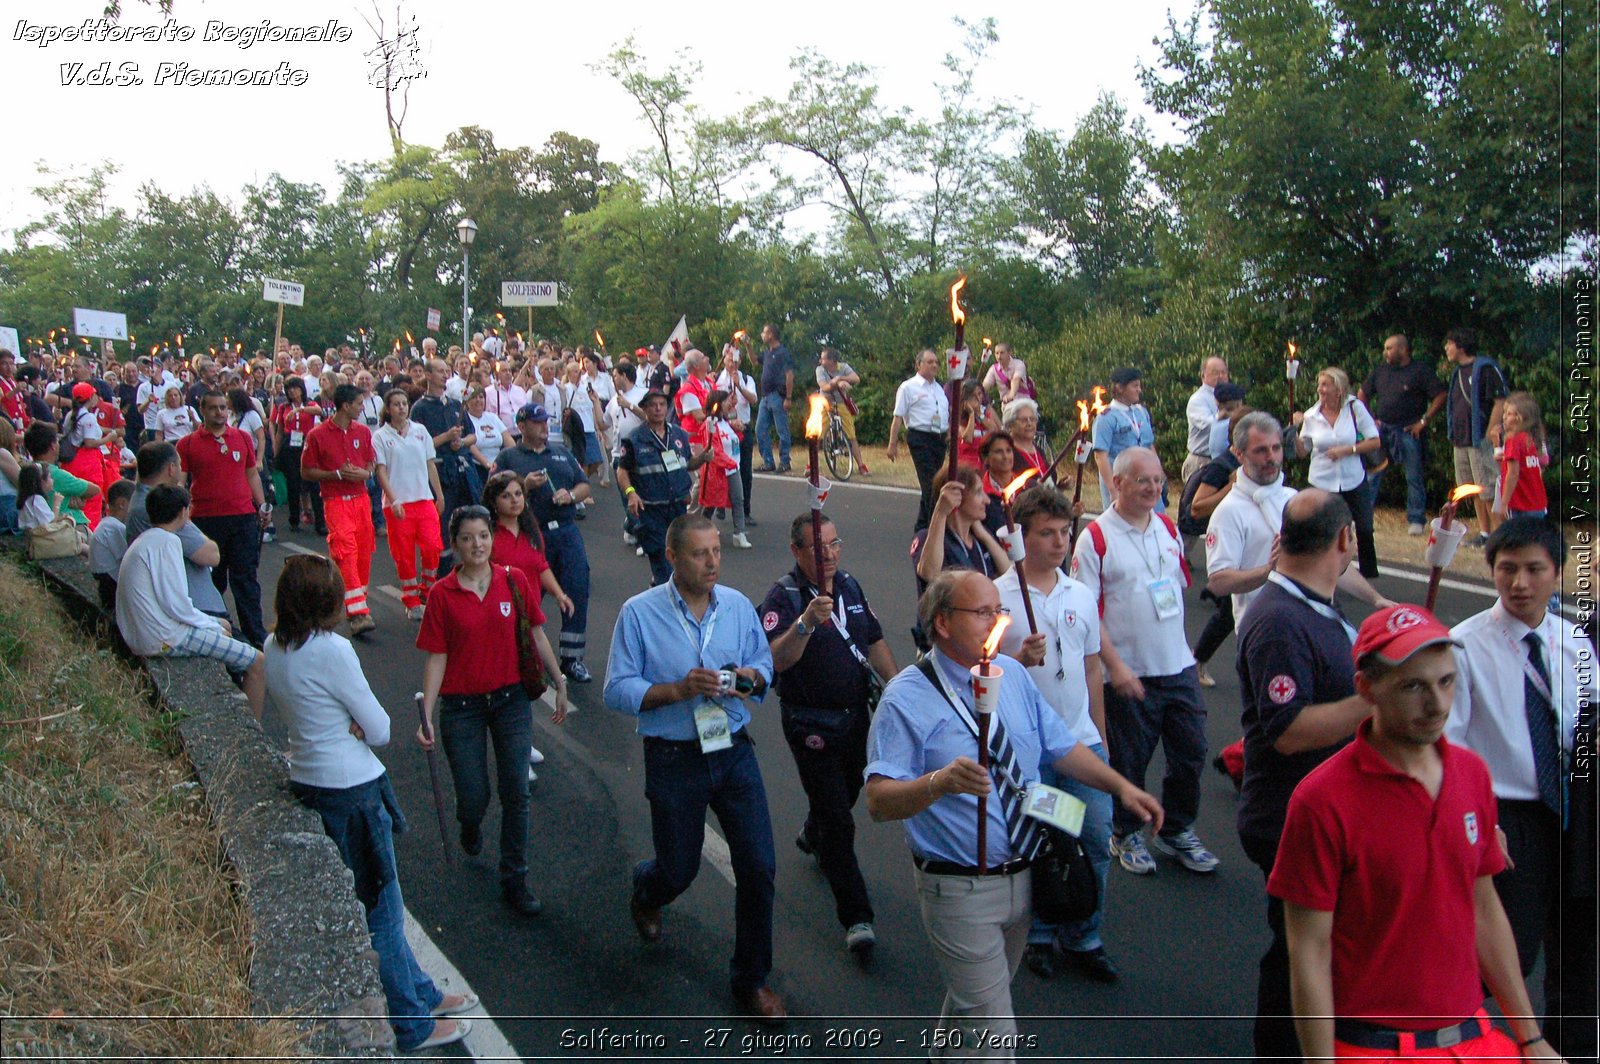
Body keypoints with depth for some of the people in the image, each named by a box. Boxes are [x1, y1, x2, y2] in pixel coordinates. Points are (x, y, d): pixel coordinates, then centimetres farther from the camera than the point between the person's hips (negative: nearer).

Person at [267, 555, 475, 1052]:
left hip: (306, 782, 9)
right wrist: (359, 727, 2)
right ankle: (411, 1026, 23)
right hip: (350, 791, -9)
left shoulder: (274, 648, 1)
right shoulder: (331, 650, -24)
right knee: (380, 912, 7)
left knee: (378, 903, 22)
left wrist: (346, 727, -6)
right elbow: (379, 730, -17)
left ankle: (420, 992, 38)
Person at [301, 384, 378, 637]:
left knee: (364, 552, 7)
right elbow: (306, 472, -2)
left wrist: (363, 473, -6)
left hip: (361, 499, 5)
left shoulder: (362, 432, 9)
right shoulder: (317, 435, -6)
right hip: (335, 501, -5)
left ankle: (359, 603, 23)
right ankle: (357, 613, -18)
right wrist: (337, 474, -13)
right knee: (345, 552, -14)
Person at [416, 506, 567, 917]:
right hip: (461, 707, -1)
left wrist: (559, 685, 9)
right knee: (474, 798, 4)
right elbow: (436, 659, -5)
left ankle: (515, 882, 15)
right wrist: (427, 717, -10)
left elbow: (537, 637, 5)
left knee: (515, 793, 0)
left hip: (511, 699, 1)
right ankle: (470, 825, 43)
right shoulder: (442, 594, -7)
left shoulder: (514, 582, -3)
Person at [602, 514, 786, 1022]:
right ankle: (646, 889, 52)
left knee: (758, 866, 0)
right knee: (680, 869, 11)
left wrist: (750, 678, -10)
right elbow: (617, 691, -11)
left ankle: (751, 979, 20)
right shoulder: (639, 613, -10)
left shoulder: (738, 605, 3)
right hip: (674, 760, -3)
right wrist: (679, 689, -24)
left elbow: (764, 664, 13)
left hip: (734, 752, 3)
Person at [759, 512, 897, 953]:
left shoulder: (850, 586, 3)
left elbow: (875, 642, 14)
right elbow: (776, 660, -35)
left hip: (855, 714, 7)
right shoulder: (784, 598, -19)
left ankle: (812, 836, 57)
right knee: (837, 820, -5)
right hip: (812, 725, -7)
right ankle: (856, 916, 3)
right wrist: (806, 622, -49)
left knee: (848, 790, 26)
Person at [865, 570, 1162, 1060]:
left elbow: (1060, 747, 13)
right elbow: (879, 800, -25)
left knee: (973, 998, 27)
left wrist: (1121, 786, 3)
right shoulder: (906, 698, -18)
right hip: (960, 887, -7)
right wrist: (941, 781, -41)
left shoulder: (1013, 674, 3)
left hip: (1024, 876, 7)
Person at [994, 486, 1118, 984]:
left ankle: (1083, 939, 23)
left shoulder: (1081, 596, 8)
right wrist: (1020, 659, -26)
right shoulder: (997, 596, -8)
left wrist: (1101, 737, 15)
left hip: (1082, 741, 4)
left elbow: (1092, 668, 15)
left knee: (1096, 840, 5)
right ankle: (1038, 937, 27)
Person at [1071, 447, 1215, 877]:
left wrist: (1176, 644, 13)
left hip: (1179, 667, 5)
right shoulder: (1095, 539, -12)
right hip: (1129, 675, -5)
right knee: (1129, 762, 8)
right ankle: (1125, 834, 29)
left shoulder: (1168, 527, 7)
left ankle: (1177, 832, 31)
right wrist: (1115, 665, -18)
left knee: (1190, 753, 12)